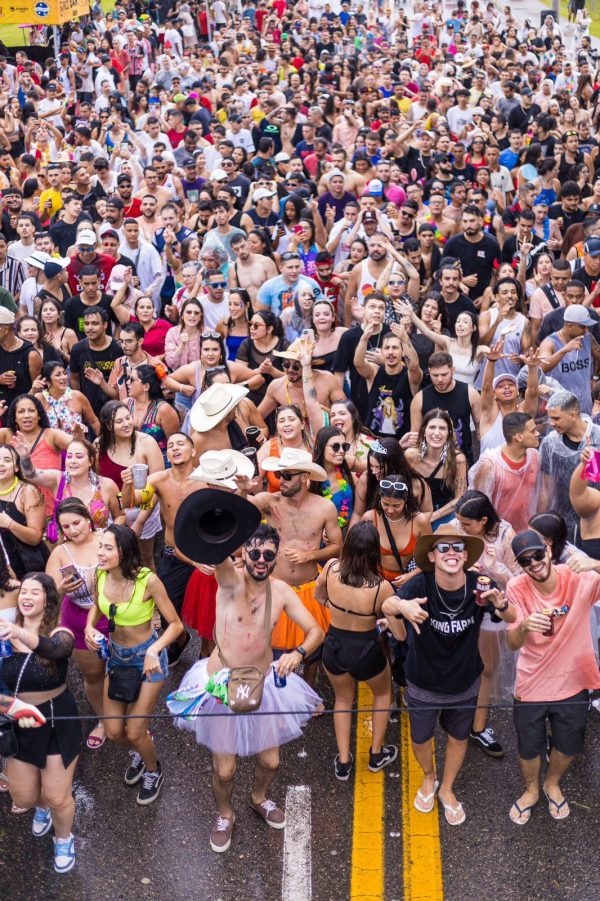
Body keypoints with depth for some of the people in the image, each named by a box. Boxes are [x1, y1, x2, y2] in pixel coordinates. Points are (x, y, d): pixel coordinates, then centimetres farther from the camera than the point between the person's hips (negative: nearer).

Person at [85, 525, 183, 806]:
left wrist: (154, 650, -35)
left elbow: (175, 624, -20)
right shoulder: (101, 575, -13)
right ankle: (139, 751, 45)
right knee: (113, 732, 9)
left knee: (135, 733, 0)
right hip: (116, 655, 5)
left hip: (147, 656, -5)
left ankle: (153, 770, 34)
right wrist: (89, 627, -10)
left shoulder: (147, 580, -28)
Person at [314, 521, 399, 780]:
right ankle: (376, 754, 40)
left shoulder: (331, 568, -19)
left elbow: (318, 596, 3)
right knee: (383, 693, 31)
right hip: (366, 651, -2)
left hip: (334, 646, 3)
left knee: (343, 699, 30)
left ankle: (343, 762, 33)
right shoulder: (381, 587, -27)